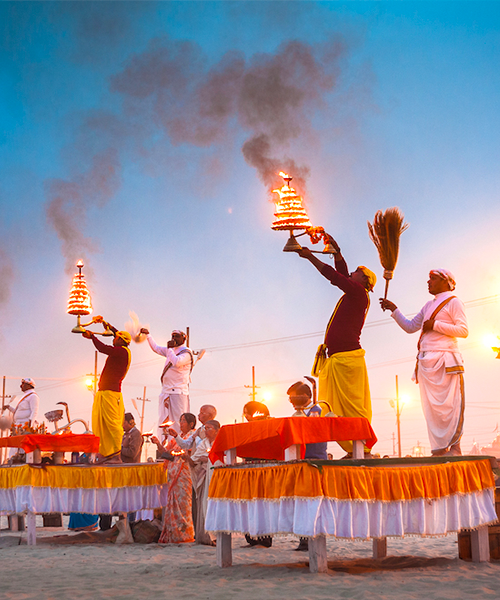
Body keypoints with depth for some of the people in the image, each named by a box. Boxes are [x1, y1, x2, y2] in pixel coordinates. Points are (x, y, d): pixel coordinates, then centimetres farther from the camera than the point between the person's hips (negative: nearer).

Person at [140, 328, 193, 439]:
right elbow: (156, 348, 32)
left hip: (178, 392, -8)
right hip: (165, 391, 8)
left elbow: (176, 362, -25)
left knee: (178, 421, -11)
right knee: (162, 421, 5)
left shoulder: (186, 352, -6)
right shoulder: (171, 350, 18)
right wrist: (148, 334, 29)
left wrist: (170, 348, -13)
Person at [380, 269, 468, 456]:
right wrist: (394, 310, 17)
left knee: (449, 404, -9)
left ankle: (454, 447, -6)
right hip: (426, 361, 7)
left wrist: (435, 325, -10)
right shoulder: (429, 305, 25)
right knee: (431, 406, 3)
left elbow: (463, 330, -7)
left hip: (445, 360, -7)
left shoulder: (453, 302, 3)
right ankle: (439, 449, 4)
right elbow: (410, 327, 26)